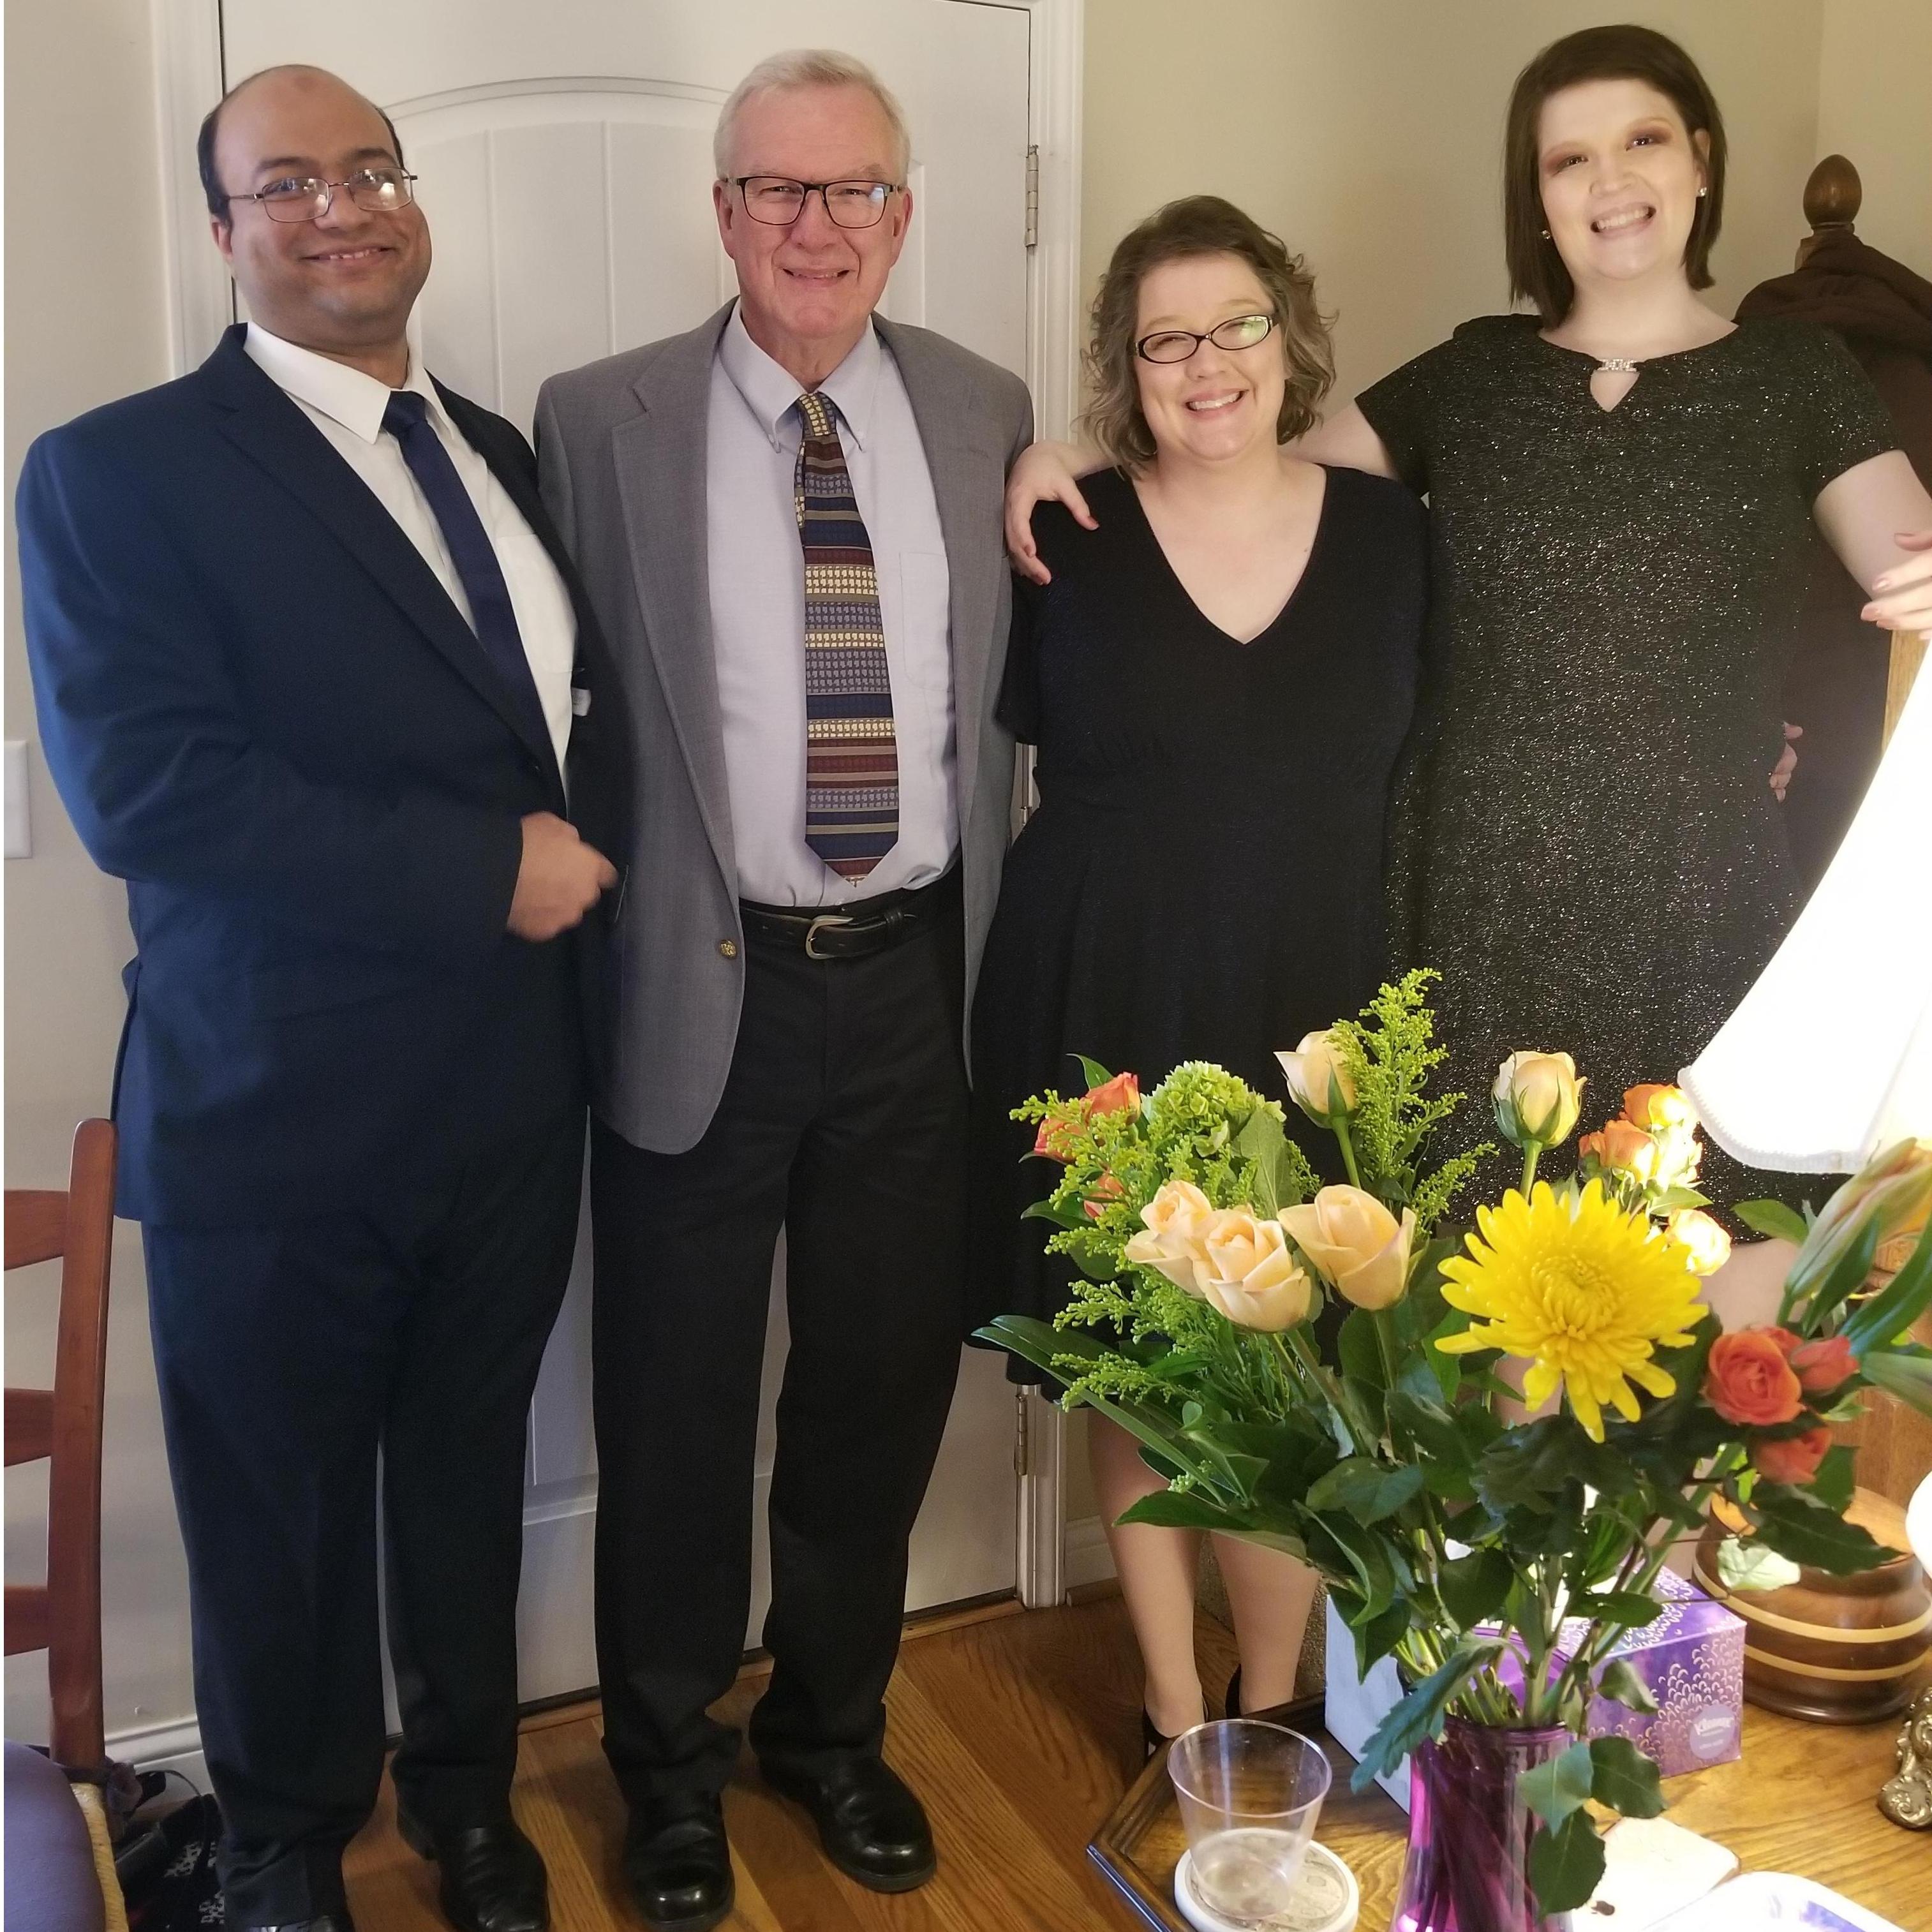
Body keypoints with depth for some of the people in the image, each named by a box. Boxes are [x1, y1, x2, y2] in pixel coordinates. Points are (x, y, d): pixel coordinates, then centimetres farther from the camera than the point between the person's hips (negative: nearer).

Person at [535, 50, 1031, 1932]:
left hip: (914, 979, 3)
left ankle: (831, 1726, 41)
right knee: (675, 1400, 12)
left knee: (884, 1383, 16)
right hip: (701, 984, -2)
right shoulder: (602, 419, -4)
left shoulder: (985, 413, 5)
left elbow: (1000, 696, 9)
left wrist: (994, 942, 6)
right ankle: (667, 1759, 36)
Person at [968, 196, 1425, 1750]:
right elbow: (1022, 740, 7)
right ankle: (1176, 1707, 31)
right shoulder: (1065, 539, -3)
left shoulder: (1393, 534, 2)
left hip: (1314, 1023, 1)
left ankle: (1273, 1707, 31)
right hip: (1108, 1020, 0)